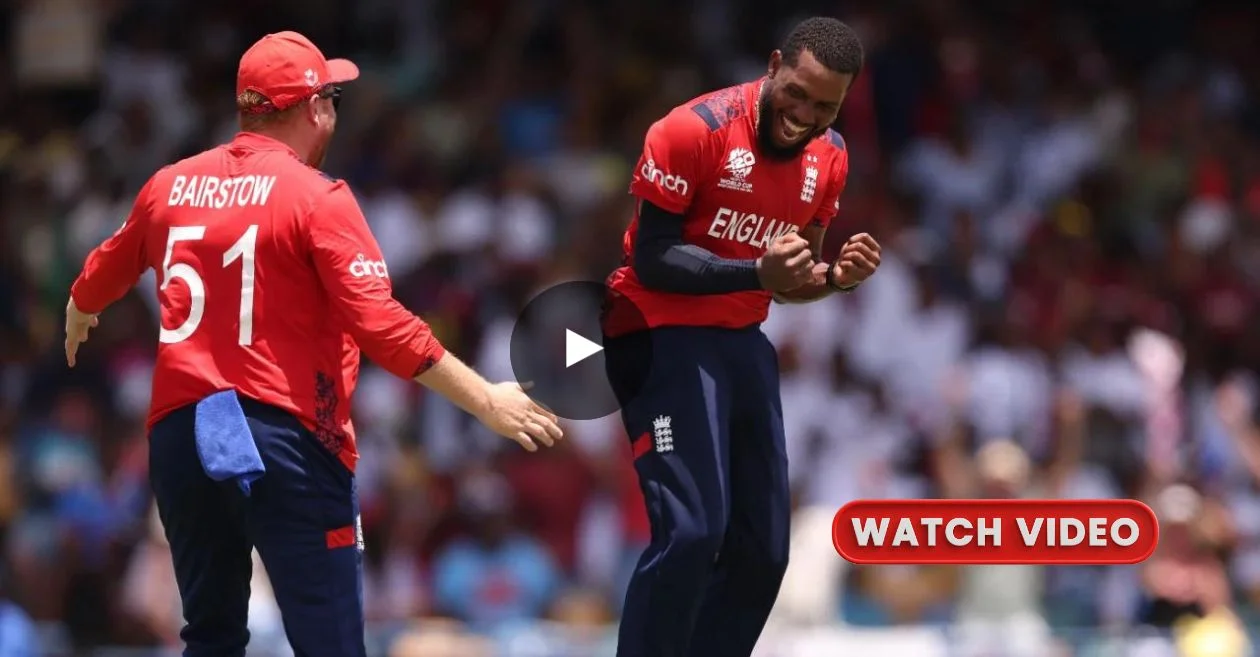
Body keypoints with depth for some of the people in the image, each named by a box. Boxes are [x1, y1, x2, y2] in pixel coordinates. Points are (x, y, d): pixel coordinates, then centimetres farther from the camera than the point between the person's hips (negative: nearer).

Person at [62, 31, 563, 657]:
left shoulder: (169, 186, 9)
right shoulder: (316, 198, -9)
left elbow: (100, 278, 27)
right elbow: (380, 324, -17)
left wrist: (76, 322, 50)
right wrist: (486, 400, -14)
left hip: (180, 436, 6)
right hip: (287, 440, -6)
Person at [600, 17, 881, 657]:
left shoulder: (828, 158, 4)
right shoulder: (692, 130, -18)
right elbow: (650, 259, -18)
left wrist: (835, 277, -8)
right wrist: (756, 273, -29)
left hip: (743, 342, 8)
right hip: (662, 336, -8)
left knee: (763, 551, 6)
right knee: (691, 532, -20)